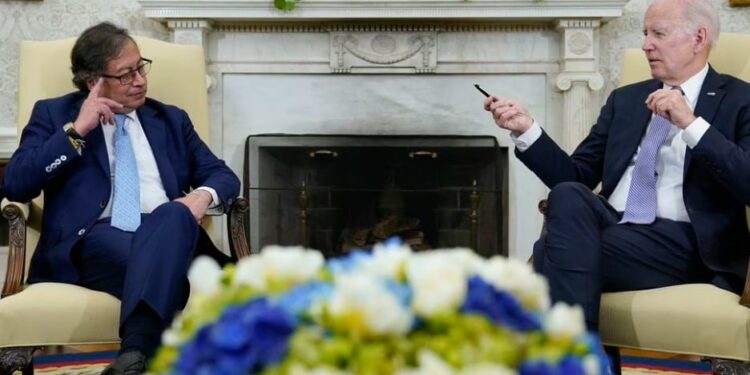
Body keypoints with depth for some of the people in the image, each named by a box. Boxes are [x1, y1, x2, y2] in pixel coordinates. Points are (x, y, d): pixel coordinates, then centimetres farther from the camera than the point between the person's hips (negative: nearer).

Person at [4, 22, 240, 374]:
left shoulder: (171, 119, 24)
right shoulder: (53, 114, 15)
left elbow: (223, 175, 20)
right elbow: (15, 185, 2)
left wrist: (204, 195, -5)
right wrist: (76, 130, -5)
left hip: (165, 233, 3)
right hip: (95, 240, -2)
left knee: (176, 214, -37)